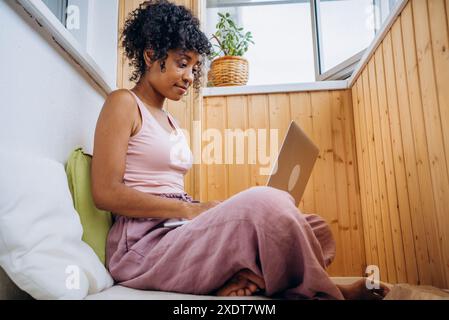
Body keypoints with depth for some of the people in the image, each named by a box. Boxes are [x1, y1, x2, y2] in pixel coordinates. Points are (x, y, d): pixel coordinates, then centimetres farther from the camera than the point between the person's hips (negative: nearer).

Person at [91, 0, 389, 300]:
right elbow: (106, 193, -11)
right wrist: (190, 209, -16)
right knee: (263, 203, -31)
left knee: (315, 230, -6)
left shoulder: (171, 123, 22)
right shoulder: (123, 103, 0)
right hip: (144, 243, -7)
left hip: (179, 231, 7)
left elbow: (175, 196, 14)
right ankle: (319, 292, -12)